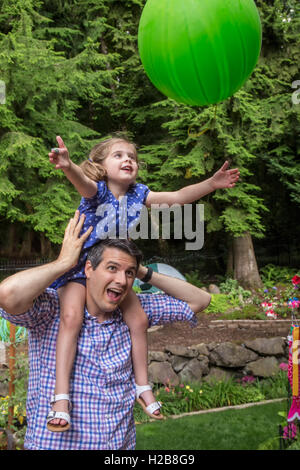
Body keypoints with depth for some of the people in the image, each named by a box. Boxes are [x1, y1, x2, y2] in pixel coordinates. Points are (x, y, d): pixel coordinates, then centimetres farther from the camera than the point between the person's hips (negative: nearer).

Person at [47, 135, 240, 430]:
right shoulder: (96, 190, -18)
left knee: (139, 320, -2)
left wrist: (212, 183, -18)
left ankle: (142, 386, 16)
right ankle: (61, 396, -21)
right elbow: (82, 182, -42)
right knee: (71, 316, -26)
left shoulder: (138, 194, -2)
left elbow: (177, 197, -7)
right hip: (79, 266, -5)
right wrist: (67, 167, -66)